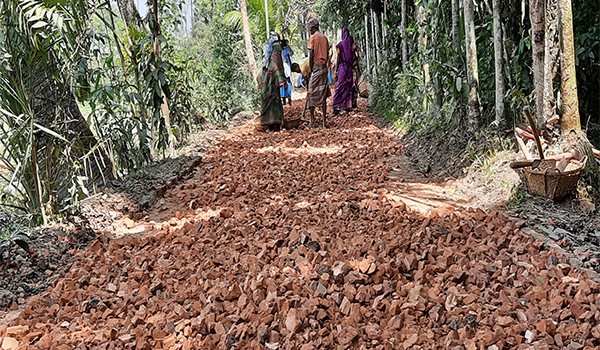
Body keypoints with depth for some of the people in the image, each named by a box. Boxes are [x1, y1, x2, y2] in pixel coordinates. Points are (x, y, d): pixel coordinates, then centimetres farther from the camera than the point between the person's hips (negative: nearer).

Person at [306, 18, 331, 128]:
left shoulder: (313, 37, -6)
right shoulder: (324, 37, 13)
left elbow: (311, 55, -11)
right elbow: (327, 55, 13)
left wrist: (310, 69, -6)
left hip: (316, 66, -6)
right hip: (324, 67, 6)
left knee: (312, 94, 1)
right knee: (323, 94, 8)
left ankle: (312, 120, 3)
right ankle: (324, 120, 7)